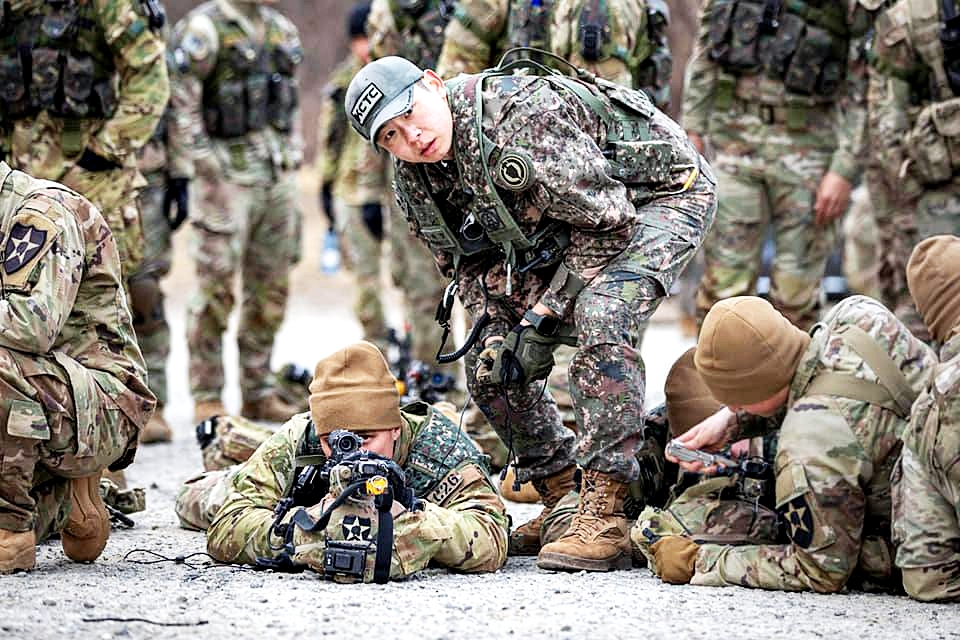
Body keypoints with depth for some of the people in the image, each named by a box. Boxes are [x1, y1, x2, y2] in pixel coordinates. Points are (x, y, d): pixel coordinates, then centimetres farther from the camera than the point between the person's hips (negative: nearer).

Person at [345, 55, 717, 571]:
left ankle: (605, 518, -31)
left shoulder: (520, 115, -34)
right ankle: (559, 502, 16)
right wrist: (497, 330, -12)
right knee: (490, 366, 0)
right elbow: (468, 264, 6)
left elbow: (606, 222, -29)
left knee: (600, 324, -33)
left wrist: (544, 313, -25)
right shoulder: (416, 180, -8)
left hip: (662, 195, -8)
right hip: (561, 232, 9)